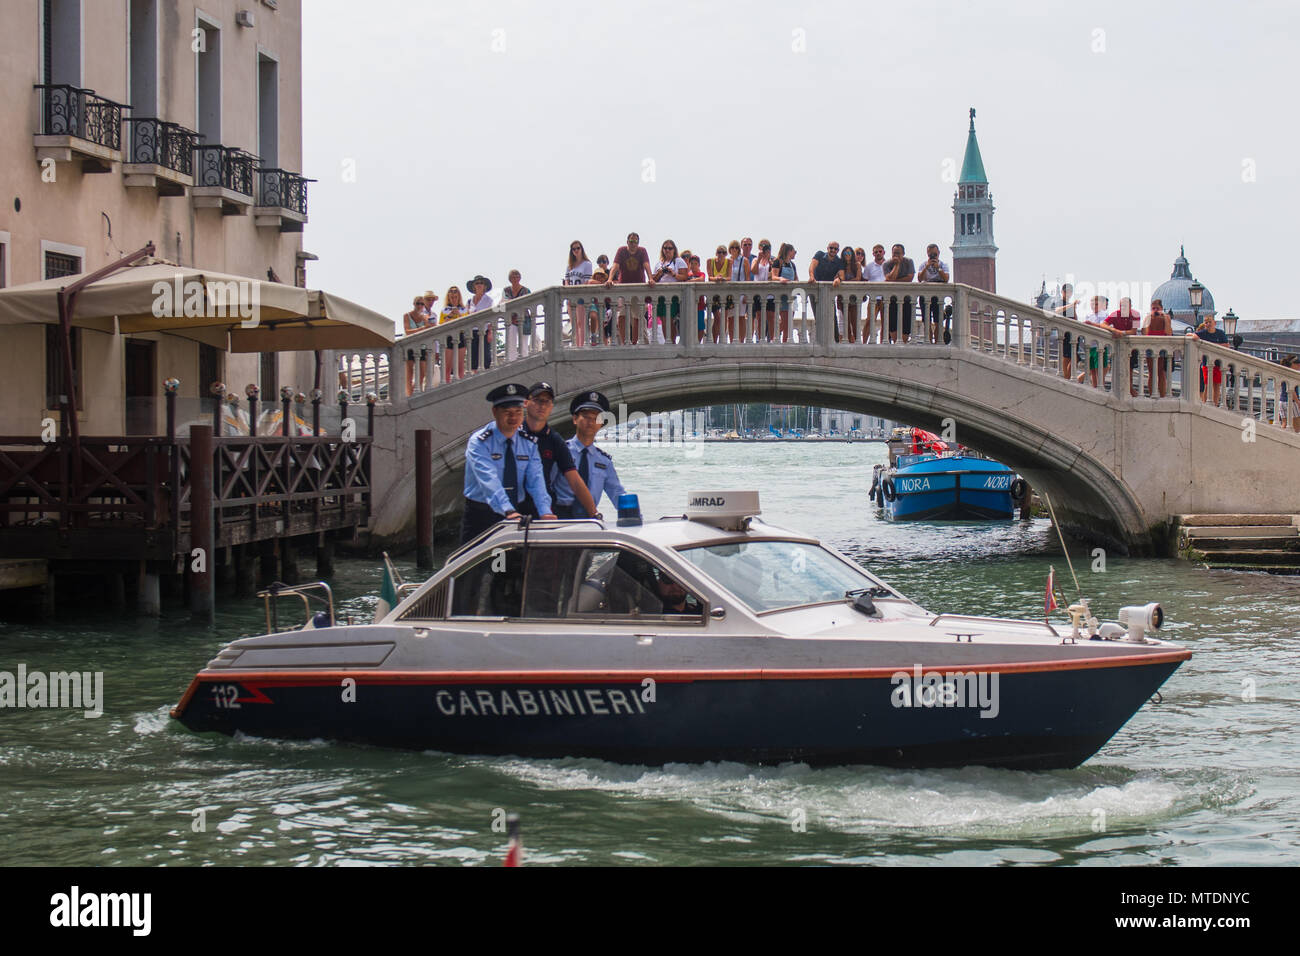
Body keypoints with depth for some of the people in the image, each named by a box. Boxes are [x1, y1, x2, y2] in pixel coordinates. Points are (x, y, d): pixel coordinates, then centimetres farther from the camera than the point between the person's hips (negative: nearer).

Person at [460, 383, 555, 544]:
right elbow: (489, 481, -25)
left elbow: (536, 481, -8)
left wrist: (545, 512, -26)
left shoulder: (529, 444, 5)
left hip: (516, 516, 4)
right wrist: (508, 511, -41)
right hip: (481, 517, -4)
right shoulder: (478, 443, -11)